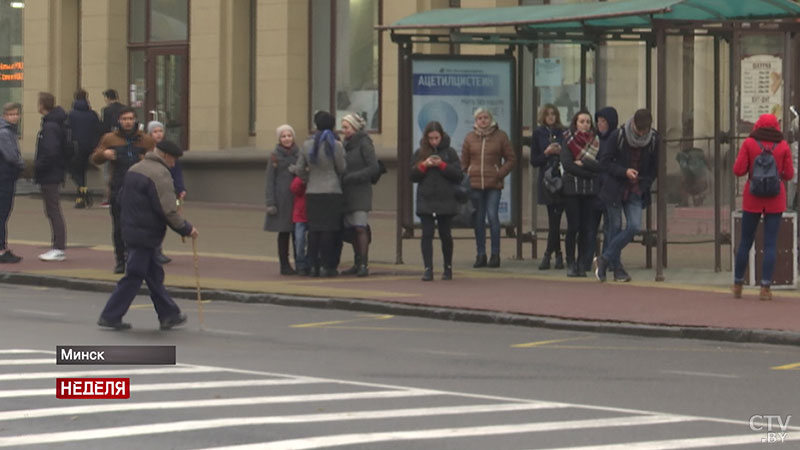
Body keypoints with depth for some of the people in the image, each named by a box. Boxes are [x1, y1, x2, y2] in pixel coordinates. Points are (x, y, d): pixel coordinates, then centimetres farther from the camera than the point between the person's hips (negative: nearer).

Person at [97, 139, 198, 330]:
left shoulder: (134, 169, 13)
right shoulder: (160, 174, -16)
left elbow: (121, 199, 19)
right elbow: (168, 210, -20)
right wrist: (186, 229, -10)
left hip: (130, 230, 10)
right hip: (146, 234, -10)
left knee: (154, 274, 15)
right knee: (134, 277, -3)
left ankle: (169, 315, 22)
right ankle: (110, 316, 0)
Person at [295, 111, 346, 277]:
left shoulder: (307, 145, 1)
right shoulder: (336, 146, -10)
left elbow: (300, 169, 6)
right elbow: (342, 168, -2)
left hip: (312, 193, 3)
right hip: (332, 192, -3)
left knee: (314, 230, 8)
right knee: (329, 229, -1)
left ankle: (314, 265, 8)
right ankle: (327, 266, -3)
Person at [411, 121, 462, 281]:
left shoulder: (449, 152, 2)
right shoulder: (420, 153, 6)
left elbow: (458, 175, -4)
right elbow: (412, 176, 2)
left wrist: (442, 165, -14)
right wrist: (424, 165, -13)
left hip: (445, 201, -1)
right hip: (425, 201, 1)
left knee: (445, 234, 8)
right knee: (427, 234, -6)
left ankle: (448, 268, 20)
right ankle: (428, 269, -8)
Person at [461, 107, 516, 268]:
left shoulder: (500, 136, 4)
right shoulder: (470, 137, 10)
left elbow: (511, 159, 6)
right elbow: (464, 162, 14)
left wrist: (500, 173, -5)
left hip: (493, 184, -3)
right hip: (474, 183, 3)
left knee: (493, 216, -12)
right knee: (478, 219, 4)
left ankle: (495, 254, -6)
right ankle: (481, 254, 11)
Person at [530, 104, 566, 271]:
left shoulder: (564, 133, 6)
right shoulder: (538, 134, 8)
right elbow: (534, 161, 7)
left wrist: (561, 152, -11)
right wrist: (547, 152, -9)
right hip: (546, 180, 1)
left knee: (555, 218, -8)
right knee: (553, 219, 3)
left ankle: (547, 255, -6)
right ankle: (558, 255, 9)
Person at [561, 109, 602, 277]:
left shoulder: (596, 142, 9)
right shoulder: (568, 141, 3)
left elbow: (600, 165, -3)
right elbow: (566, 164, -9)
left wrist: (582, 163, -12)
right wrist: (588, 173, -9)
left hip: (590, 189, 2)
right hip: (572, 187, -2)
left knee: (586, 227, -1)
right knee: (573, 227, -4)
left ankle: (582, 264, 5)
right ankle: (571, 264, 3)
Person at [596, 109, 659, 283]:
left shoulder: (653, 139, -4)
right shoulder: (618, 136, -12)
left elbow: (654, 167, 8)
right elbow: (604, 161, -9)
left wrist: (644, 185, -2)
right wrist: (624, 171, -21)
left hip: (636, 192, 2)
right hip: (615, 189, -2)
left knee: (634, 227, -11)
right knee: (615, 228, 1)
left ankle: (605, 258, 3)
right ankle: (617, 268, 12)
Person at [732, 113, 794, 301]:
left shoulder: (749, 143, -4)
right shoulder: (783, 146, -2)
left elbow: (738, 170, -7)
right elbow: (788, 174, 1)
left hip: (752, 200, 0)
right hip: (775, 201, 0)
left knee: (745, 242, 11)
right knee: (770, 243, 1)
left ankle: (737, 285, 18)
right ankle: (765, 287, -4)